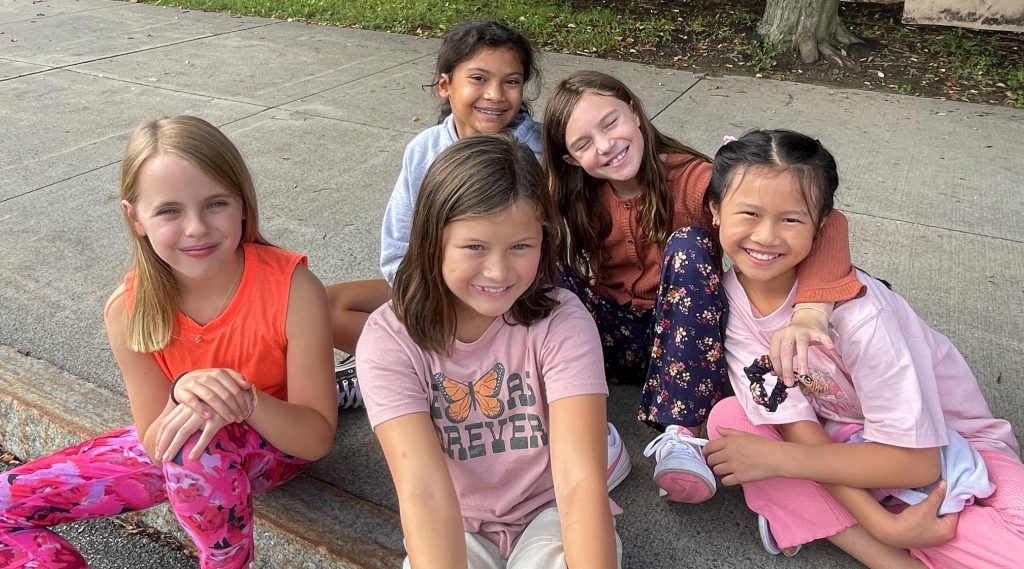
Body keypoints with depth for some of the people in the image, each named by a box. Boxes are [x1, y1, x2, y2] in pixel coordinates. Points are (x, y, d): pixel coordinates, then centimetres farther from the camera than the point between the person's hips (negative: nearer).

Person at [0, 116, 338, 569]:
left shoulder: (293, 288, -28)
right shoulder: (129, 311, -19)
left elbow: (317, 438, -22)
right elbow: (157, 446, -13)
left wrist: (246, 400, -40)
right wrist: (180, 397, -35)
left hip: (276, 444, -3)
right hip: (175, 452, 4)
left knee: (195, 437, -37)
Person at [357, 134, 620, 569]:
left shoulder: (561, 322, -18)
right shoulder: (389, 339, -17)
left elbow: (580, 479, -26)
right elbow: (424, 490, -27)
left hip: (552, 516, -1)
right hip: (456, 532, 1)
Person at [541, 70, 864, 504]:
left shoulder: (691, 179, -20)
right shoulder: (581, 198, -5)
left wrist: (810, 313, -48)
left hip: (686, 337, -2)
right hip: (616, 338, 2)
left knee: (688, 245, -30)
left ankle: (680, 435, -33)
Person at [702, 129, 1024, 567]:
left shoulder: (856, 309, -28)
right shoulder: (729, 299, -16)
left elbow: (916, 460, -23)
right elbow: (796, 425, -16)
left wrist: (774, 458, -24)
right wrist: (884, 525, -26)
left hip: (944, 446, -3)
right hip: (838, 436, 4)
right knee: (728, 419, -23)